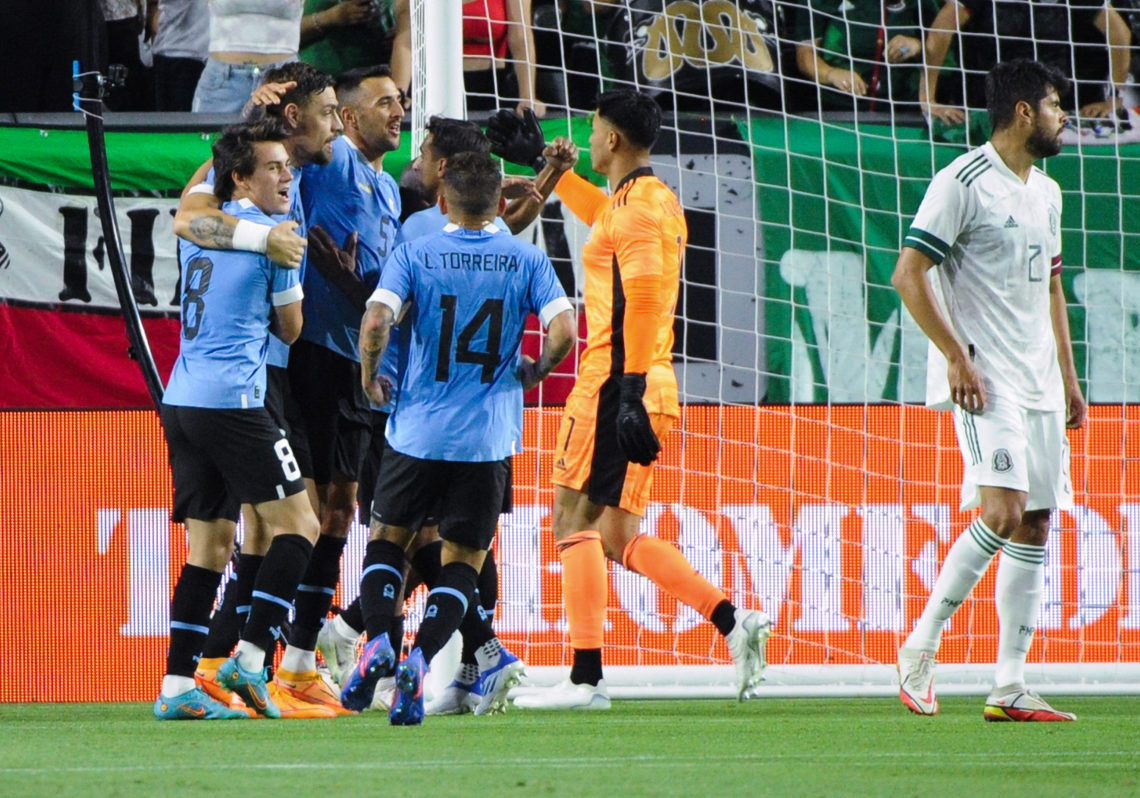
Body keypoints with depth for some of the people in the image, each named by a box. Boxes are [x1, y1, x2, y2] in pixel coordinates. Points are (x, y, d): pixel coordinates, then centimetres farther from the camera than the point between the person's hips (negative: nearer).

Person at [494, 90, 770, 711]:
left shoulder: (635, 204, -12)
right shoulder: (654, 200, 18)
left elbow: (642, 292, -23)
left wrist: (630, 385, -27)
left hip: (614, 384, -9)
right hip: (649, 388, 9)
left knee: (576, 523, -7)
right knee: (618, 537, 11)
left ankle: (585, 678, -10)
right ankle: (733, 622, 2)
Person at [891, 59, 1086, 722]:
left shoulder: (1046, 192, 17)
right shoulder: (964, 182, -9)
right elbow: (907, 275, -13)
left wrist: (1068, 377, 21)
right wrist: (956, 356, -18)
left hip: (1039, 382, 8)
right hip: (984, 380, -8)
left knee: (1036, 527, 3)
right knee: (1004, 512, -21)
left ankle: (1011, 690, 4)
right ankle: (921, 646, -8)